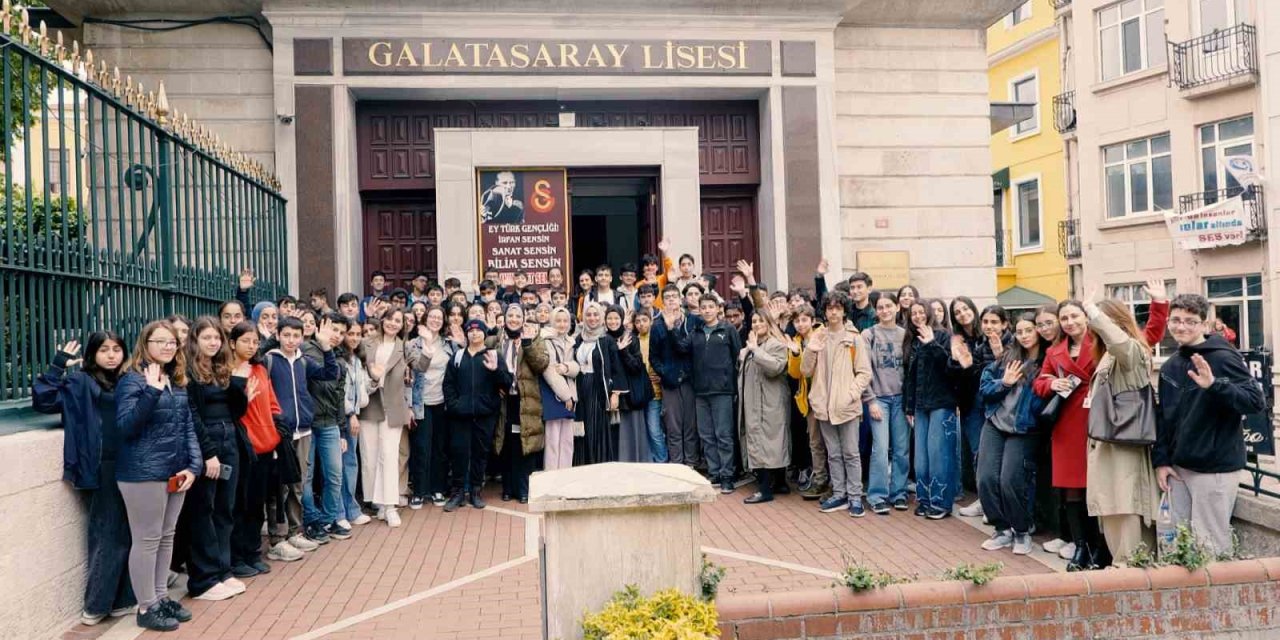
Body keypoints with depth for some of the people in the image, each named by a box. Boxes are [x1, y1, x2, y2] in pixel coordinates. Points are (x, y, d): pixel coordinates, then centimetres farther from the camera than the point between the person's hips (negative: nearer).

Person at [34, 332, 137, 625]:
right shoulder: (81, 382, 0)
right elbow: (43, 400, -11)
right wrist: (57, 367, -15)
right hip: (105, 468, -4)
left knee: (127, 534, 10)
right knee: (110, 536, 2)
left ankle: (122, 600, 22)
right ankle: (95, 606, 16)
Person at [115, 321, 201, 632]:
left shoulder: (178, 382, 11)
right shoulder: (133, 379, -9)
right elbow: (125, 426, -21)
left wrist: (194, 465, 1)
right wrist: (151, 391, -30)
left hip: (175, 472, 7)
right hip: (143, 474, -7)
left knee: (167, 537, 16)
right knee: (147, 540, 2)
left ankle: (161, 597, 29)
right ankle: (146, 607, 14)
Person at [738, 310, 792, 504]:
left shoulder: (777, 344, -8)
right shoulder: (750, 346, 19)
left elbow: (775, 367, -25)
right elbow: (743, 371, 29)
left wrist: (756, 349, -21)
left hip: (770, 404, -9)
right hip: (753, 403, 9)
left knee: (766, 442, -10)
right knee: (774, 443, 13)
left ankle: (766, 489, -8)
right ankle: (779, 483, 19)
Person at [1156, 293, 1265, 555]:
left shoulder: (1222, 357, -8)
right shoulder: (1169, 367, 10)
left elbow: (1256, 402, -16)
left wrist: (1214, 385, -30)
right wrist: (1161, 460, 8)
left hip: (1214, 466, -6)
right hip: (1178, 466, 6)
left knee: (1211, 543, 0)